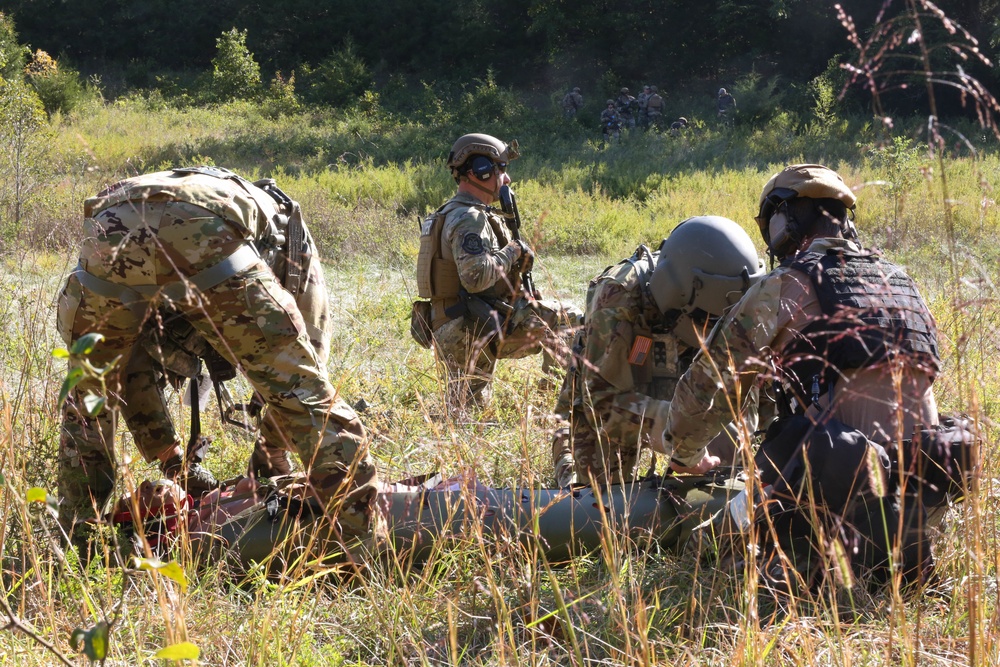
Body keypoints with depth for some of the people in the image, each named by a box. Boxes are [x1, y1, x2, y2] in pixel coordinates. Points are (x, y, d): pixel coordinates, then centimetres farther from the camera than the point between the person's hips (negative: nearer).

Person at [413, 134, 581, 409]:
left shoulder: (450, 214, 18)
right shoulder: (469, 219, -15)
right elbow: (476, 276, -28)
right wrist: (513, 251, -14)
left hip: (450, 332, 10)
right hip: (478, 331, -10)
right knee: (569, 320, -4)